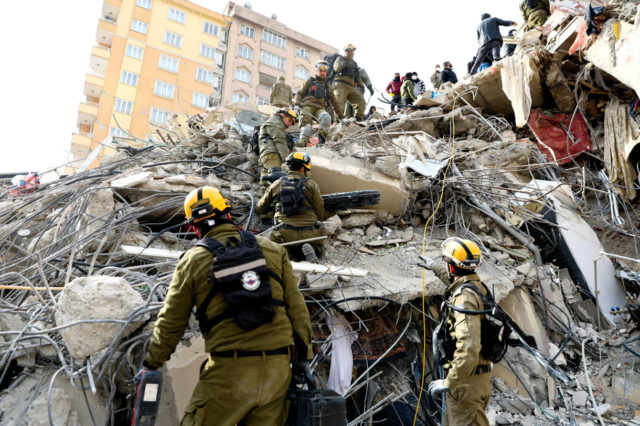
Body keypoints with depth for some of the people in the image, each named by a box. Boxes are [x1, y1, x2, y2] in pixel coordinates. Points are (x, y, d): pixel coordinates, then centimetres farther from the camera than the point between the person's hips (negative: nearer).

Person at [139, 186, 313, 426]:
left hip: (230, 371, -3)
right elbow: (296, 307, 6)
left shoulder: (193, 260, 0)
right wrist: (303, 355, 15)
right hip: (277, 369, 3)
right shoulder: (272, 250, 5)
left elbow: (171, 322, 5)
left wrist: (151, 364, 20)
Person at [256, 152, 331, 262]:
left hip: (284, 234, 0)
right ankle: (308, 250, -8)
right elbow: (321, 215, 6)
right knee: (318, 249, 27)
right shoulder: (311, 184, 4)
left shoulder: (276, 184, 10)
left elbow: (260, 209, 23)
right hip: (308, 233, 0)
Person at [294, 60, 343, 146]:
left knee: (326, 117, -33)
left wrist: (340, 116, 25)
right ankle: (302, 144, -15)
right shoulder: (310, 81, 20)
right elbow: (300, 93, 15)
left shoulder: (327, 86, 27)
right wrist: (297, 104, -4)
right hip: (308, 106, -1)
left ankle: (322, 139, -28)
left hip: (320, 108, 1)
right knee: (306, 127, -22)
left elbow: (334, 102, 28)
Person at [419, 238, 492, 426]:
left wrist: (448, 383, -28)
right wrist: (434, 267, 48)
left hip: (466, 380, -10)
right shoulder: (475, 285, 6)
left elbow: (468, 346, -34)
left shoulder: (464, 297, -25)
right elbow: (453, 278, 32)